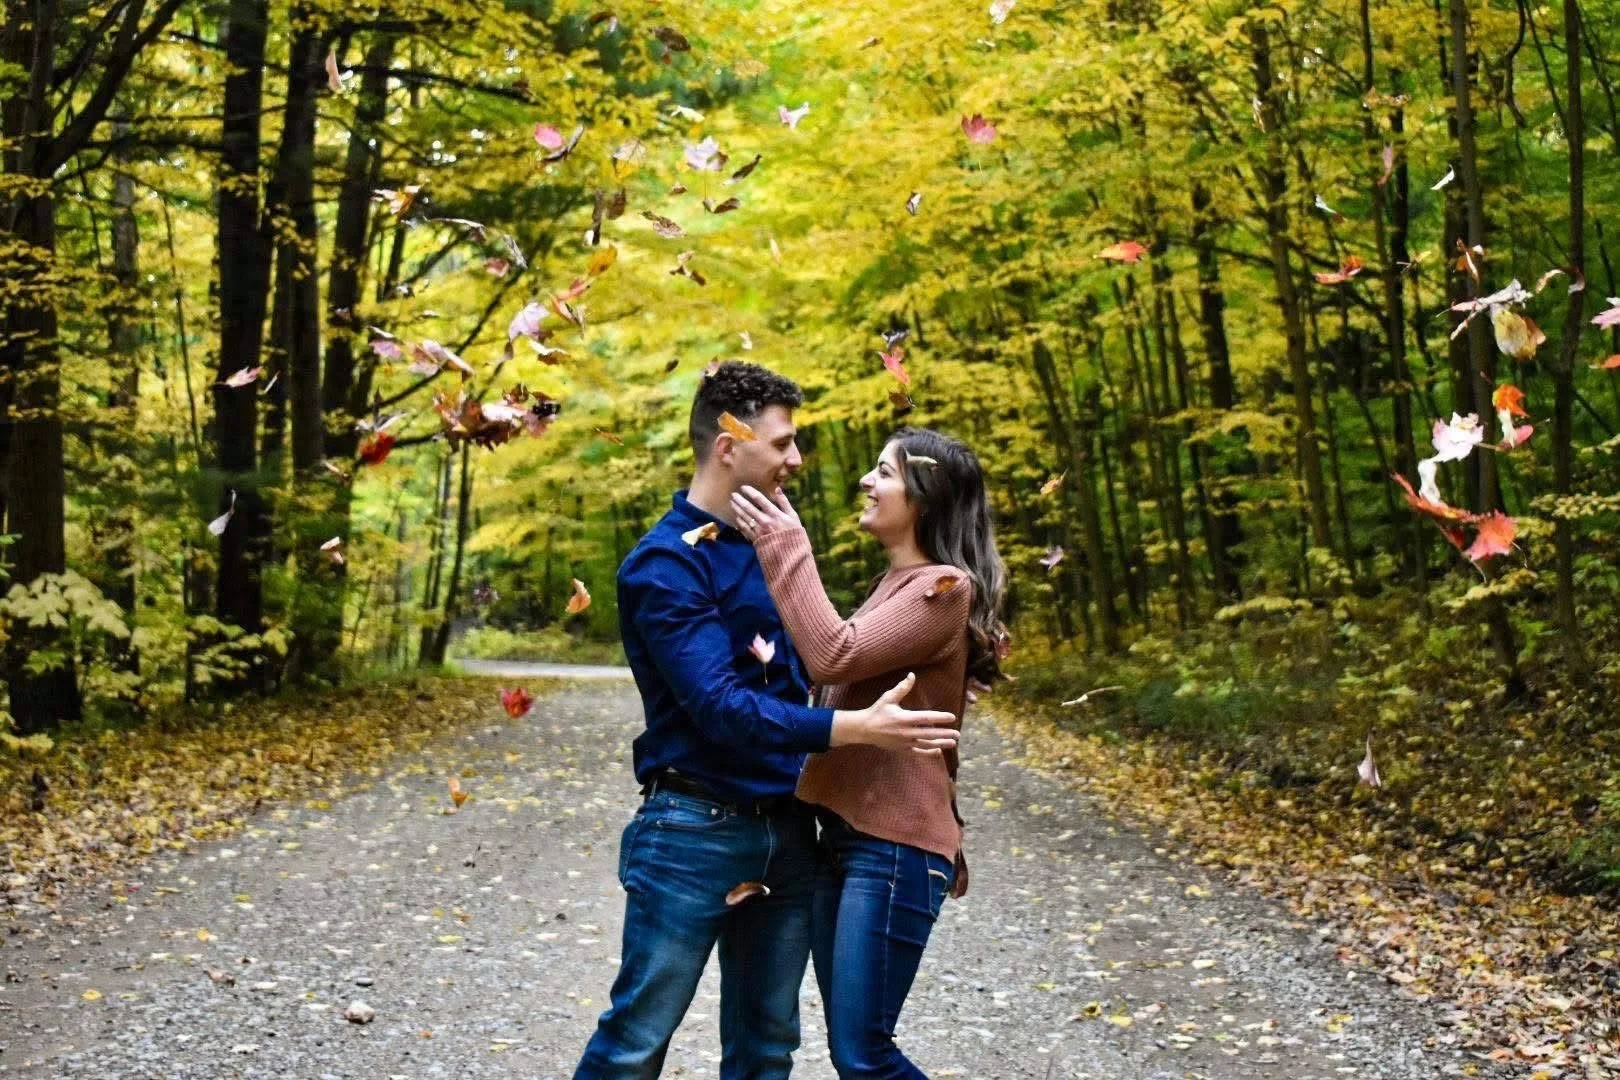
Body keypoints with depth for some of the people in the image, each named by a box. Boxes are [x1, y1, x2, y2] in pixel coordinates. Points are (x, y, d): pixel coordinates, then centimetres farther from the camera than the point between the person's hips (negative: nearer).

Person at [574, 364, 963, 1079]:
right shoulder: (664, 564, -13)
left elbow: (814, 660, 21)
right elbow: (721, 706, -23)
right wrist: (854, 728, -31)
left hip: (786, 830, 7)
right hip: (694, 832, -7)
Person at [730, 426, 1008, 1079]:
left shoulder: (944, 587, -11)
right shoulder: (895, 583, 17)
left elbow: (835, 657, -22)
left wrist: (787, 551, -16)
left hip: (894, 846, -9)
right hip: (844, 836, 9)